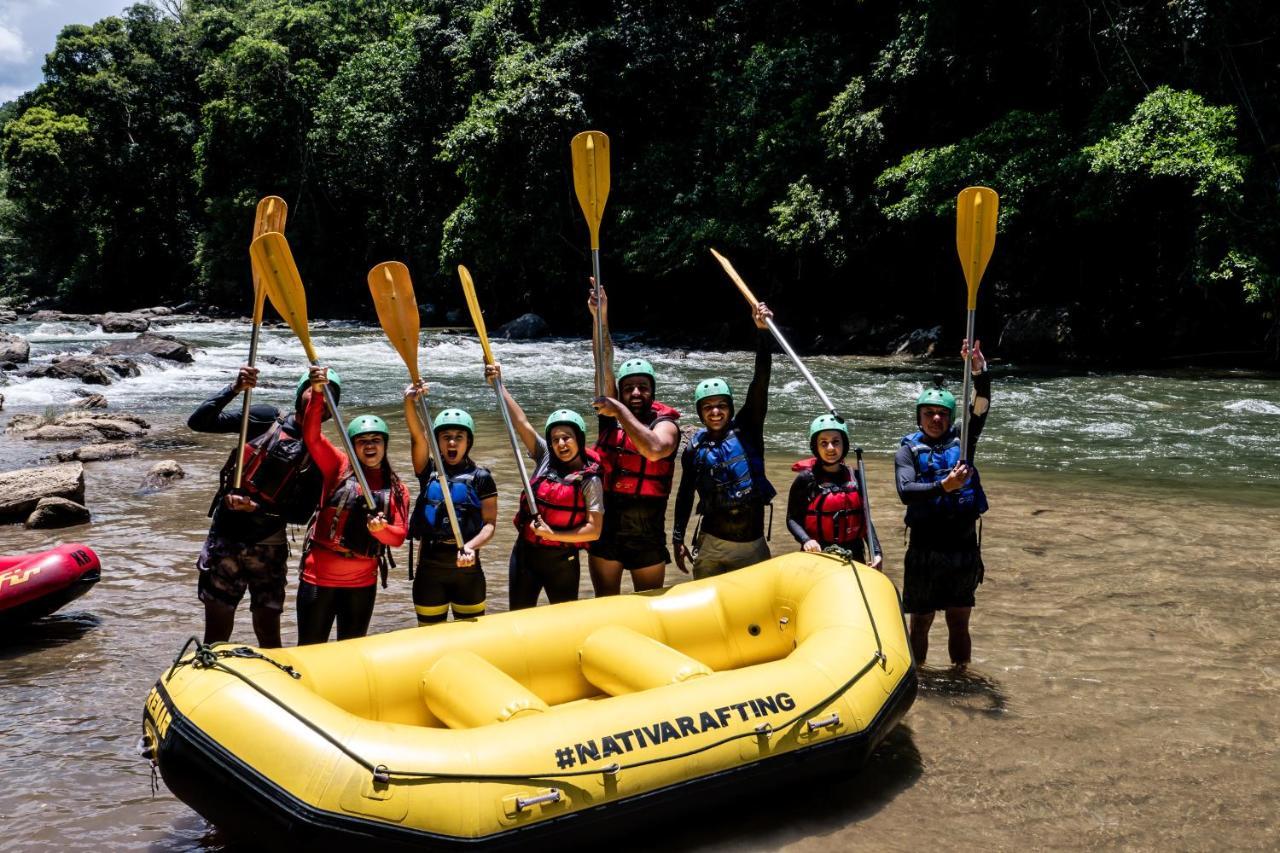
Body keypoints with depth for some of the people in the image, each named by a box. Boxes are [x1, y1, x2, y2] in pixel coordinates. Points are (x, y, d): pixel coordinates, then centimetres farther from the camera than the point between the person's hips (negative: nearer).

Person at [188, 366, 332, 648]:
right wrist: (234, 389, -18)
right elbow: (198, 422, -5)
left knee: (268, 633, 3)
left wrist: (257, 508, -16)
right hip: (225, 538, 0)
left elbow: (302, 514, -2)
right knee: (216, 631, 6)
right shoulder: (264, 418, 1)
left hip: (268, 547, 1)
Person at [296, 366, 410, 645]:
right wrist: (318, 393, -27)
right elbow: (312, 436, -14)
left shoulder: (397, 490, 5)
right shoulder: (339, 467, 0)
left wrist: (381, 529, -24)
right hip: (320, 575, -3)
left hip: (363, 582, 3)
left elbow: (399, 536, -1)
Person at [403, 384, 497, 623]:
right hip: (430, 569, 1)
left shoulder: (481, 478, 1)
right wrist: (410, 403, -28)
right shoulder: (428, 472, 6)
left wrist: (471, 546, -25)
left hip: (467, 567, -1)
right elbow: (417, 437, -11)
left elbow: (490, 523, -5)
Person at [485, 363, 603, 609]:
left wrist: (553, 535, -21)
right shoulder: (545, 459, 1)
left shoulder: (590, 480, -10)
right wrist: (498, 384, -1)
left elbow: (594, 531, -14)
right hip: (525, 554, 4)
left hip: (562, 562, -4)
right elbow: (521, 422, 0)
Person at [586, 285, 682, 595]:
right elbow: (605, 364, -7)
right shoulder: (611, 411, 2)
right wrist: (600, 317, -17)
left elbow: (653, 450, -30)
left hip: (648, 531, -3)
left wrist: (621, 412, -26)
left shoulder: (665, 422, -7)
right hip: (606, 525, 3)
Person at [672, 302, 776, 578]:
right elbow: (685, 494, 11)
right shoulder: (695, 448, 1)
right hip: (711, 545, 0)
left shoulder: (746, 428, -2)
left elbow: (760, 384, -13)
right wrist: (678, 538, 8)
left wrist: (763, 331, -23)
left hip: (753, 546, 0)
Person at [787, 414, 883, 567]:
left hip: (853, 555, 4)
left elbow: (864, 519, 11)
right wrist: (806, 540, -22)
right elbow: (792, 519, -4)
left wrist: (876, 551, 1)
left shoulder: (854, 477, 5)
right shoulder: (805, 479, -6)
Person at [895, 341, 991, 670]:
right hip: (925, 548, -2)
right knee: (920, 621, 8)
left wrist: (979, 372, -21)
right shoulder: (909, 450, 0)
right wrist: (942, 486, -29)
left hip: (963, 546, 2)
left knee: (959, 621, 11)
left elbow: (981, 409, -7)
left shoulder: (961, 440, 8)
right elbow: (905, 492, -16)